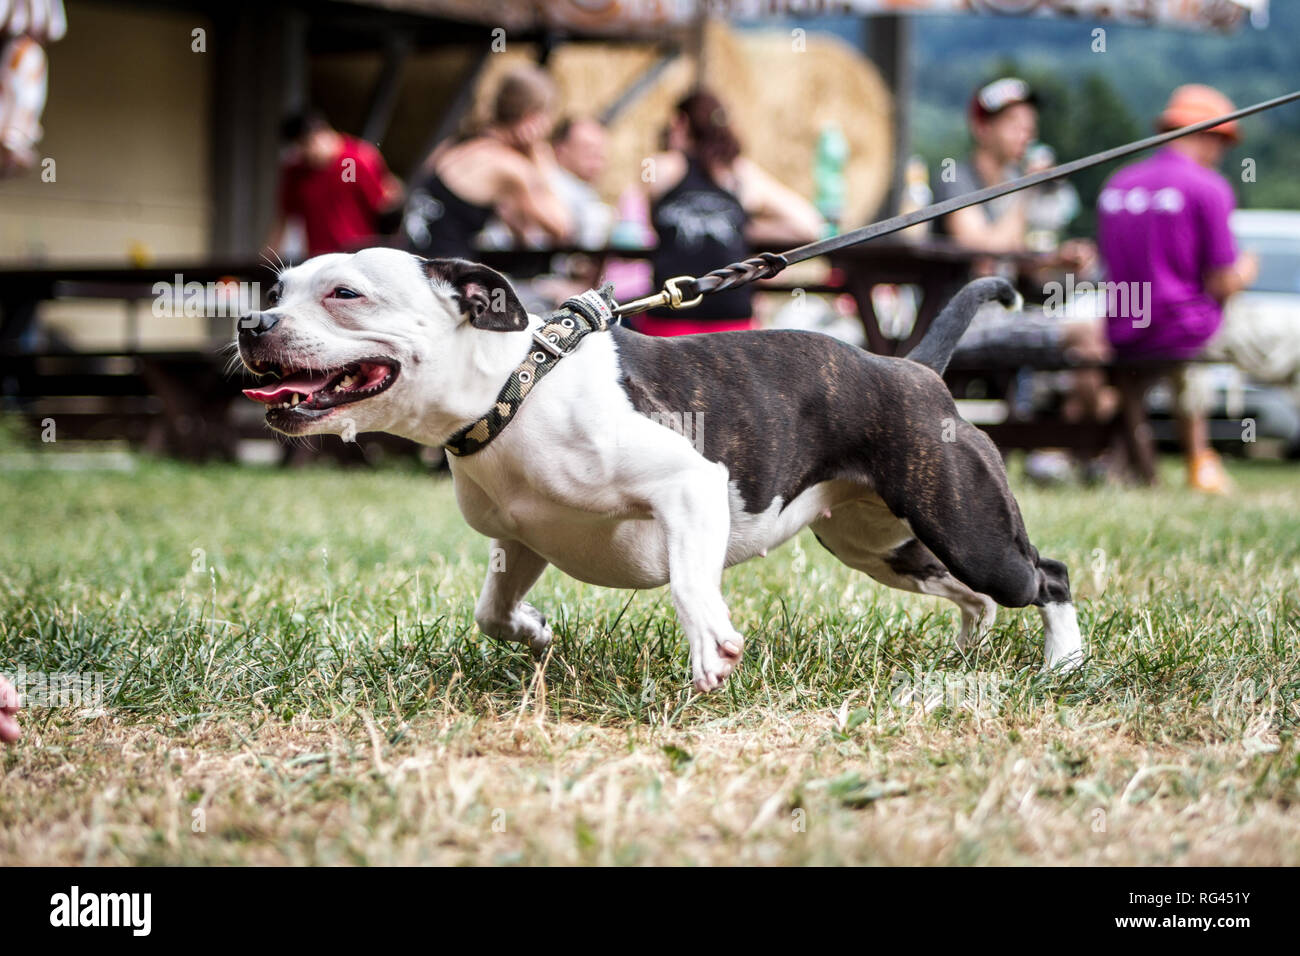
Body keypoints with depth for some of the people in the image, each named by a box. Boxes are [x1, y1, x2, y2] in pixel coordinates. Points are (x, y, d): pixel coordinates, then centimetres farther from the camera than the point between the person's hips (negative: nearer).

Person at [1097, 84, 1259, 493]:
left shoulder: (1115, 184, 10)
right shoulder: (1208, 186, -8)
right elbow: (1222, 284, -10)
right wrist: (1245, 271, 14)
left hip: (1119, 337, 7)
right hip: (1180, 332, -7)